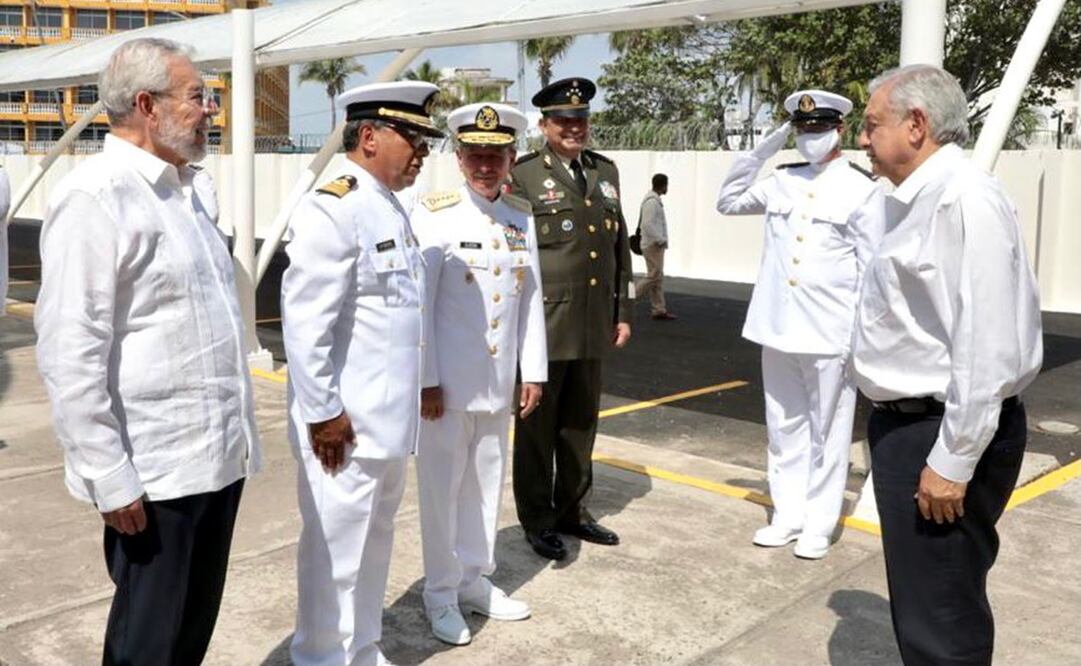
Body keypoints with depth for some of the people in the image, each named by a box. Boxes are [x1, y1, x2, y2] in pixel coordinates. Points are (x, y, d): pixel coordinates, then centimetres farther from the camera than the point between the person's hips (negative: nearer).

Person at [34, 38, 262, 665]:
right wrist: (110, 479, -18)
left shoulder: (196, 188, 12)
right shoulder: (94, 196, -14)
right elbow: (71, 354, -18)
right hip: (155, 471, -7)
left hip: (220, 454, 7)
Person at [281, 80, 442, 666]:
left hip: (388, 419, 9)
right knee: (335, 550, 6)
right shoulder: (331, 209, -17)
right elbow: (304, 323, -21)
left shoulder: (392, 208, 12)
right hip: (345, 423, -9)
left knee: (375, 544, 21)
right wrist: (323, 413, -20)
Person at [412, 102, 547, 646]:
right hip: (447, 383, -5)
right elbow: (418, 304, -11)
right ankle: (441, 594, 22)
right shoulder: (434, 215, -9)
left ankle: (476, 580, 32)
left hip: (499, 384, 5)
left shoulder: (522, 217, 6)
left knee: (486, 483, 15)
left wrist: (533, 372, 6)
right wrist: (426, 381, -13)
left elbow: (531, 299, 8)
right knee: (442, 488, 6)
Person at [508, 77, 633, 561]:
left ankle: (572, 510, 30)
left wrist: (623, 312, 13)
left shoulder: (606, 171, 13)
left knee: (580, 424, 15)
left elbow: (620, 246, 16)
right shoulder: (523, 175, -5)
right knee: (538, 425, 6)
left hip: (593, 326, 5)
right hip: (544, 325, -5)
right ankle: (536, 520, 20)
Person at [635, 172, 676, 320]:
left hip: (655, 245, 10)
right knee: (653, 276, -8)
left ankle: (659, 310, 12)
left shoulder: (654, 200, 14)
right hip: (653, 245, -10)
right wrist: (661, 240, -20)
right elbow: (647, 224, -25)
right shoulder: (652, 201, -17)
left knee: (658, 277, 10)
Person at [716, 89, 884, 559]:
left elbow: (871, 268, -5)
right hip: (778, 328, 5)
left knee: (826, 433, 6)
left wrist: (862, 335, -8)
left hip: (830, 332, -5)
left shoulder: (861, 188, -4)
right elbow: (728, 202, 20)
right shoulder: (781, 182, 9)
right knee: (785, 429, 13)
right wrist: (761, 150, 8)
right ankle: (788, 517, 25)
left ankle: (818, 526, 17)